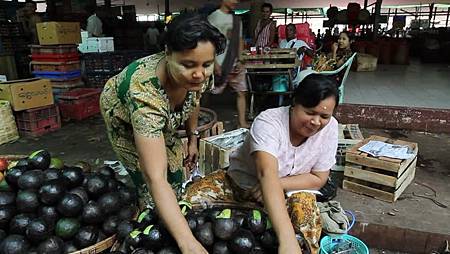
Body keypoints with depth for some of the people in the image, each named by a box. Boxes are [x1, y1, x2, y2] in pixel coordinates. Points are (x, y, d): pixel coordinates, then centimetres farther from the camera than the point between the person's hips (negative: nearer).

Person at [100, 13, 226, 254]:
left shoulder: (199, 75, -30)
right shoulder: (145, 93, -47)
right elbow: (156, 179, -50)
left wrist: (193, 139, 2)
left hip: (163, 118, 5)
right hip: (124, 115, -5)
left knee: (175, 172, 9)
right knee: (147, 184, -8)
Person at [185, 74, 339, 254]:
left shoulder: (329, 128, -15)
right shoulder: (268, 122, -30)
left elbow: (319, 179, -9)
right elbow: (267, 174, -46)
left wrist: (278, 183, -26)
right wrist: (287, 239, -57)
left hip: (288, 190, 2)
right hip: (239, 182, -1)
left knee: (305, 209, -32)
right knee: (193, 198, -21)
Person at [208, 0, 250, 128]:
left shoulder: (236, 19, 15)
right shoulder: (213, 17, -4)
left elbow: (240, 41, 16)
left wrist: (239, 61, 5)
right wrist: (215, 63, -15)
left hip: (235, 64, 6)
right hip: (220, 65, -6)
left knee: (241, 92, 5)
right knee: (211, 94, 0)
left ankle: (242, 122, 12)